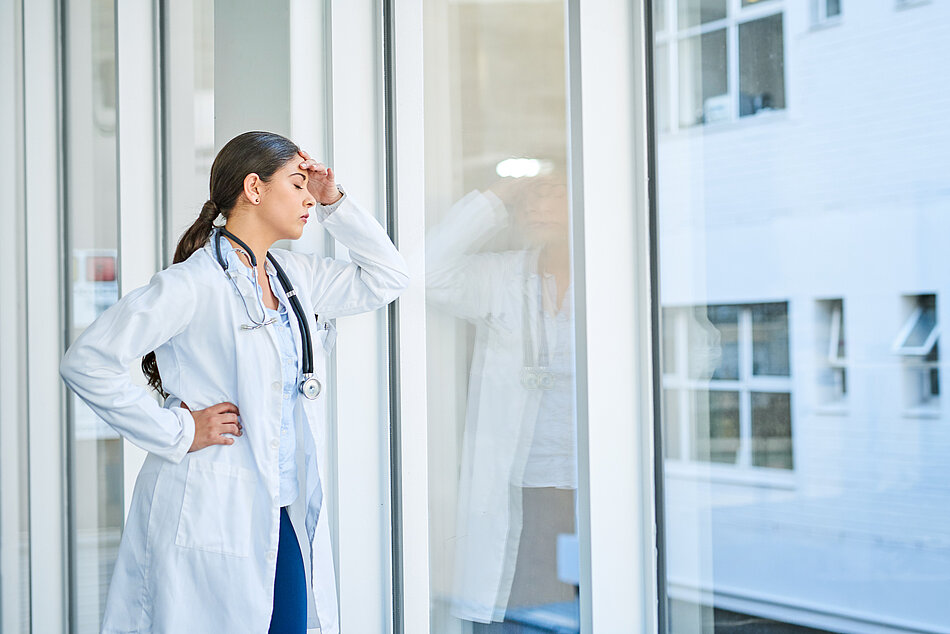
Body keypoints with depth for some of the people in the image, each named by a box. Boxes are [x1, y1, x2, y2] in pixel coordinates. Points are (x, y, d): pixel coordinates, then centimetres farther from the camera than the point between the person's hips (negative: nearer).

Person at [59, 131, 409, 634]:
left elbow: (385, 280, 20)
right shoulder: (196, 282, -13)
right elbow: (86, 361, -17)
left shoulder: (294, 276, 11)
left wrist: (334, 203, 9)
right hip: (212, 517, -7)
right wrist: (177, 433, -14)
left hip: (286, 517, 7)